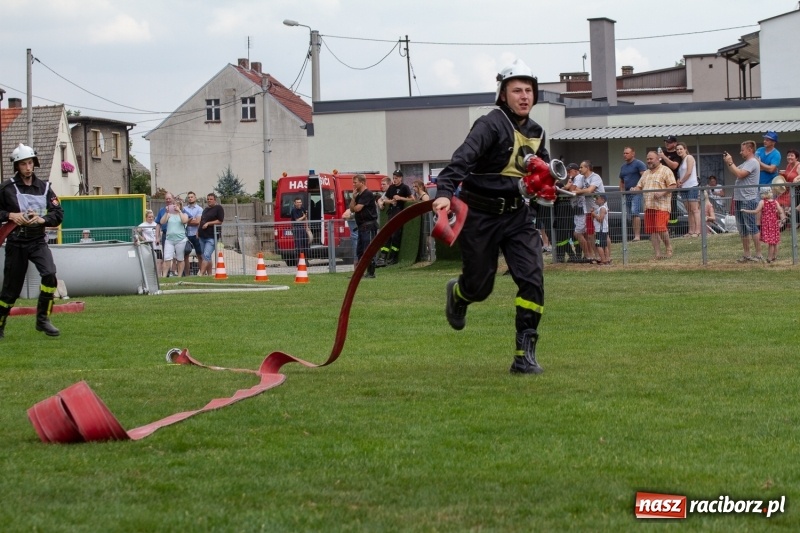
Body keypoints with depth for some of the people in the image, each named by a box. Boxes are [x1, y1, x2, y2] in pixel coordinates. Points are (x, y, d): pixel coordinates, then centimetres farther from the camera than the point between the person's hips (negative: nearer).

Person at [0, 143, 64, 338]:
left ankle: (43, 319, -11)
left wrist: (42, 219, -18)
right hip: (16, 243, -2)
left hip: (38, 241, 2)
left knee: (49, 274, -22)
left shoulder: (44, 187, 3)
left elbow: (58, 213, 0)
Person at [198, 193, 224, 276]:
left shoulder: (218, 208, -2)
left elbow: (220, 221, -10)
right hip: (202, 236, 8)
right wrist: (198, 231, 15)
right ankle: (210, 274, 15)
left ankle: (200, 274, -23)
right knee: (208, 256, 10)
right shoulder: (205, 209, 21)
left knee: (206, 255, -17)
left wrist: (208, 223, -13)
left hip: (211, 237, -8)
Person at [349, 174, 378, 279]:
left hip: (369, 226, -10)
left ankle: (371, 273, -8)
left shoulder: (367, 194, -12)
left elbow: (357, 208, -19)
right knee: (359, 251, 12)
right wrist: (353, 197, 2)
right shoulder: (359, 195, 18)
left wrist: (354, 207, 5)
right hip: (362, 226, 10)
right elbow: (352, 209, 12)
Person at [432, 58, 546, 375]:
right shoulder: (490, 125, -15)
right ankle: (457, 293, 45)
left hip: (517, 215, 5)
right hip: (480, 216, -5)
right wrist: (444, 192, -48)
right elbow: (463, 158, -31)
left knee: (532, 279, -11)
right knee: (479, 286, 5)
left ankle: (525, 354, -6)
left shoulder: (536, 133, 8)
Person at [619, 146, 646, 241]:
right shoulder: (623, 167, 20)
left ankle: (637, 235, -26)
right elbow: (621, 181, 30)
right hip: (627, 193, 9)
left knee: (635, 212, -21)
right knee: (630, 216, 8)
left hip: (637, 192, -9)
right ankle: (636, 235, 13)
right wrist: (622, 191, 14)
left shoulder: (638, 164, -4)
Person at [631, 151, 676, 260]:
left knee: (660, 228, -16)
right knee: (652, 230, 2)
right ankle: (657, 253, 6)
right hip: (648, 206, 7)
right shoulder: (646, 173, 24)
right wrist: (634, 190, 0)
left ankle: (668, 247, 6)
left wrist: (662, 192, -21)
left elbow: (672, 186, -8)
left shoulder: (665, 171, 1)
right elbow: (639, 186, 23)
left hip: (661, 205, -7)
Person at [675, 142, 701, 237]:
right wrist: (678, 184, -2)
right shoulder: (681, 161, 19)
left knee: (695, 209, -11)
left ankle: (697, 231, -15)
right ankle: (691, 231, 7)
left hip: (692, 186, -9)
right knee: (689, 210, 7)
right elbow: (680, 175, 16)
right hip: (684, 188, 9)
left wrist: (680, 182, -4)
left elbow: (689, 172, -12)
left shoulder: (689, 157, -4)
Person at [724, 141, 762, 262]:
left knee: (752, 227, -8)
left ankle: (758, 255, -5)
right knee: (742, 229, 12)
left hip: (748, 200, -10)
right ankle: (746, 254, 19)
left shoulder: (752, 162, -12)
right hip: (739, 199, 10)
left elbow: (740, 174, -21)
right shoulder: (745, 163, 18)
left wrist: (730, 162, -11)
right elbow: (735, 173, 21)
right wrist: (727, 163, 12)